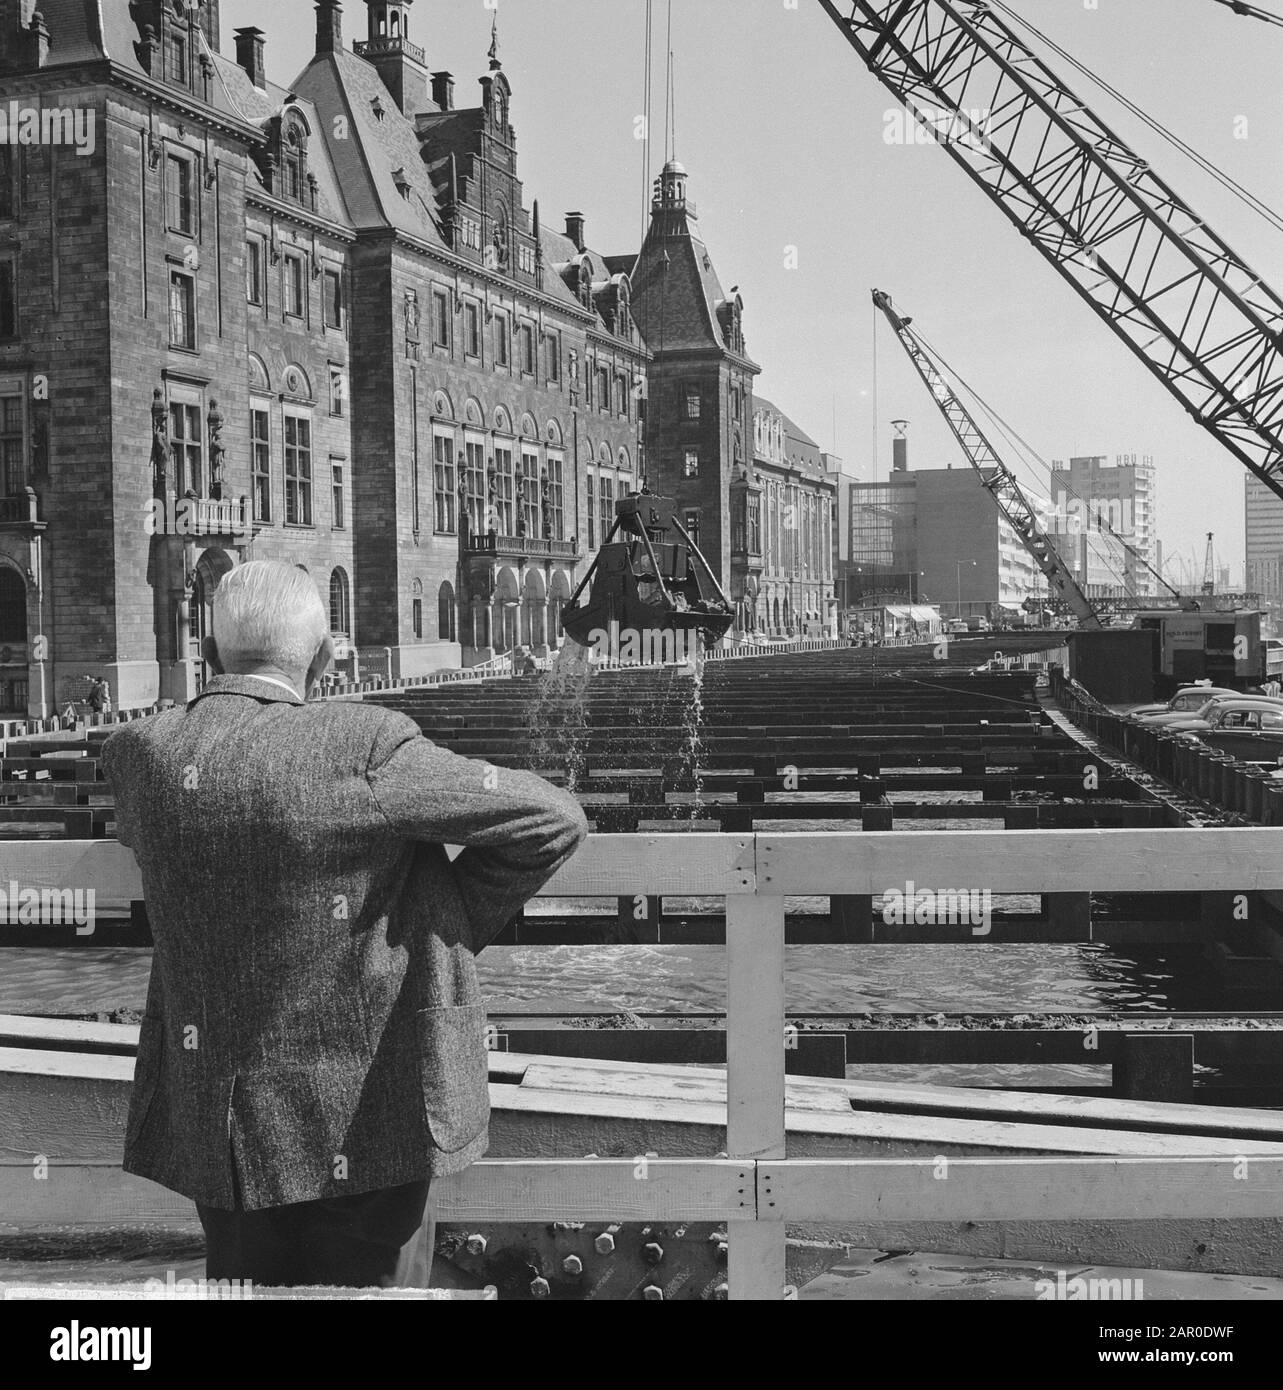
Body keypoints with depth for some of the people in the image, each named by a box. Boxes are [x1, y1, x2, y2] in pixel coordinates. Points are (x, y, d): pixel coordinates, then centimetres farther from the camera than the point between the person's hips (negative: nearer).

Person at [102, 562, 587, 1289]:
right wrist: (455, 921, -2)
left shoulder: (141, 753, -4)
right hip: (362, 1122, -4)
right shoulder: (367, 747, -19)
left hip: (214, 1127, 5)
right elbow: (553, 819, -14)